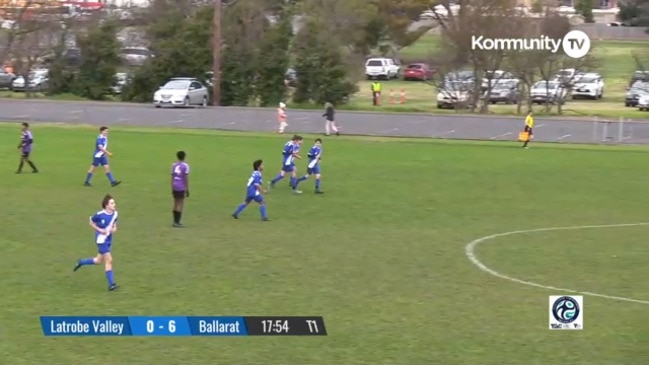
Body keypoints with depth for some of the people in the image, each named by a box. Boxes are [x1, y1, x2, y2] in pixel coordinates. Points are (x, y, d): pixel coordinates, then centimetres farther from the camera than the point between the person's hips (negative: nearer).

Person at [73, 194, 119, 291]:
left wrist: (114, 228, -7)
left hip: (109, 240, 7)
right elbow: (91, 222, -4)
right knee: (109, 260, -12)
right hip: (101, 240, -7)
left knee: (98, 261, 17)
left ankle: (81, 262, 42)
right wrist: (100, 230, -16)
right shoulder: (100, 215, -20)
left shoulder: (115, 213, -4)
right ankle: (111, 284, -8)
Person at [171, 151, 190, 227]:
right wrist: (187, 190, -6)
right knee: (181, 204, -3)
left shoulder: (174, 165, 9)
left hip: (175, 187, 6)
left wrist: (172, 189, 14)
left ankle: (175, 221, 15)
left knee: (176, 204, 13)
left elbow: (172, 177, 9)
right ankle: (177, 222, -7)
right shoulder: (185, 166, -7)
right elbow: (186, 178, -10)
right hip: (181, 187, -6)